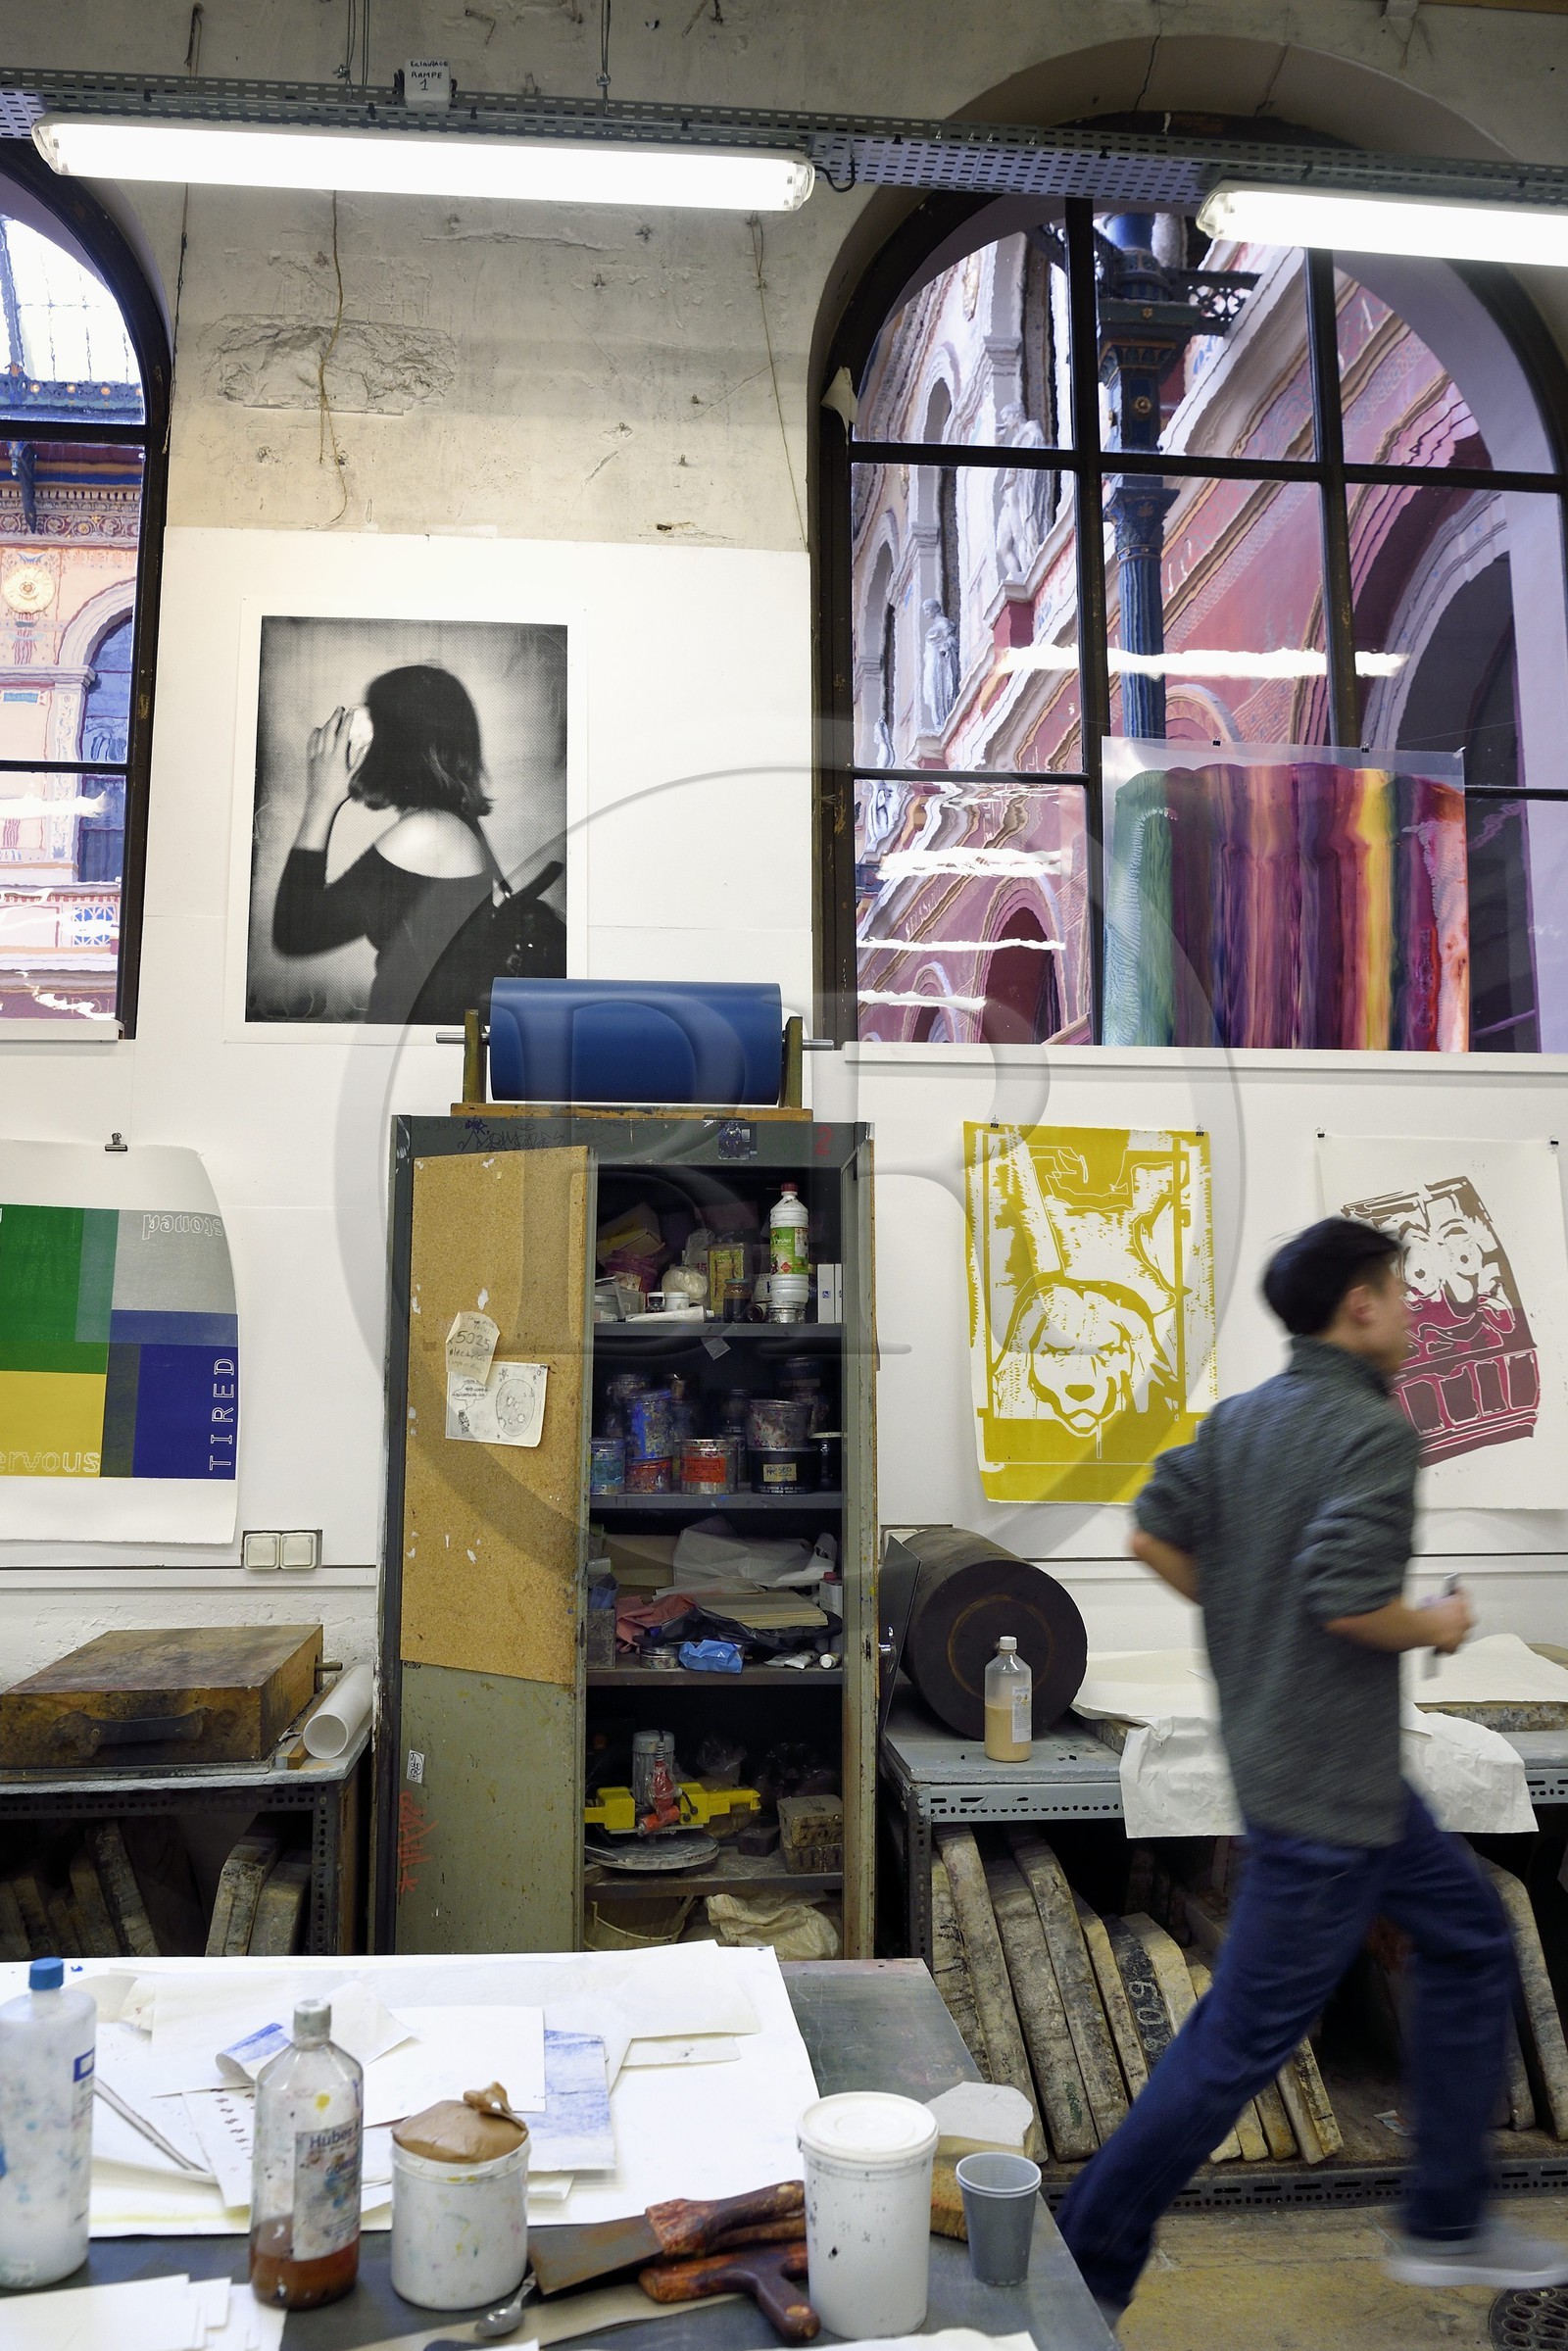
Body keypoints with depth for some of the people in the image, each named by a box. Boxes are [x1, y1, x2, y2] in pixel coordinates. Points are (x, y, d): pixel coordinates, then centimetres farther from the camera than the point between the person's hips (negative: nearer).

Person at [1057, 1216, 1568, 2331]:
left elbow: (1155, 1536, 3)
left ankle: (1447, 2226, 33)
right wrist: (1438, 1629, -10)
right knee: (1245, 2036, 2)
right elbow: (1350, 1599, -29)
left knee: (1471, 1936, 22)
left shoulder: (1241, 1417, 3)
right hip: (1328, 1783, -9)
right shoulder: (1374, 1426, -21)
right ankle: (1086, 2267, 15)